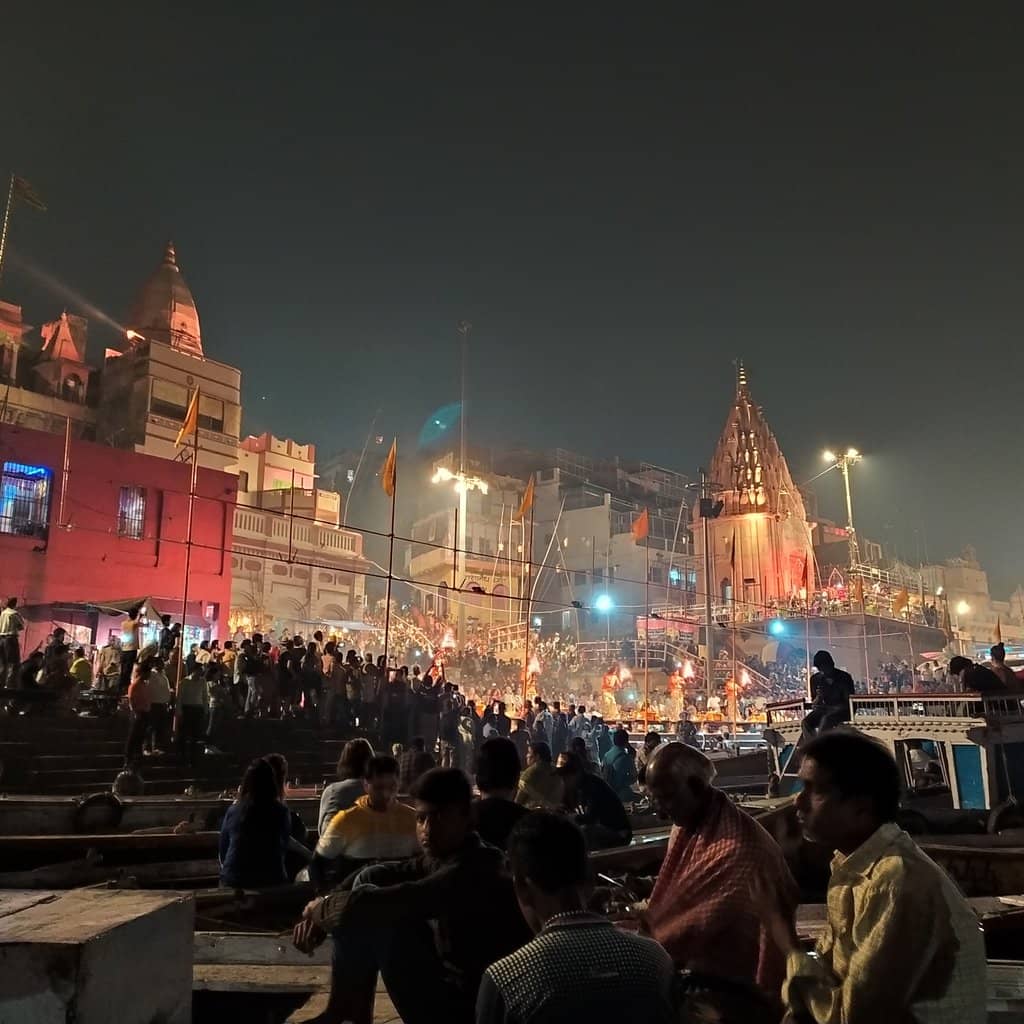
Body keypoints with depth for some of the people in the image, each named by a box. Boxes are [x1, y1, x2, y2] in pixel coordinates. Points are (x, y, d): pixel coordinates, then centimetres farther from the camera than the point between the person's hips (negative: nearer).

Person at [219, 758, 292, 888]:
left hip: (233, 882, 1)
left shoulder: (233, 811, -5)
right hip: (272, 882, -1)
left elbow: (223, 850, 7)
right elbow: (284, 847, 6)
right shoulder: (281, 812, -8)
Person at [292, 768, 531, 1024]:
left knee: (374, 913, -17)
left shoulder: (474, 872, -28)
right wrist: (318, 916, -7)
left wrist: (322, 907, -12)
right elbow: (375, 876, 7)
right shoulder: (444, 858, 0)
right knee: (368, 882, 5)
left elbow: (374, 904, -31)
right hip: (449, 983, 9)